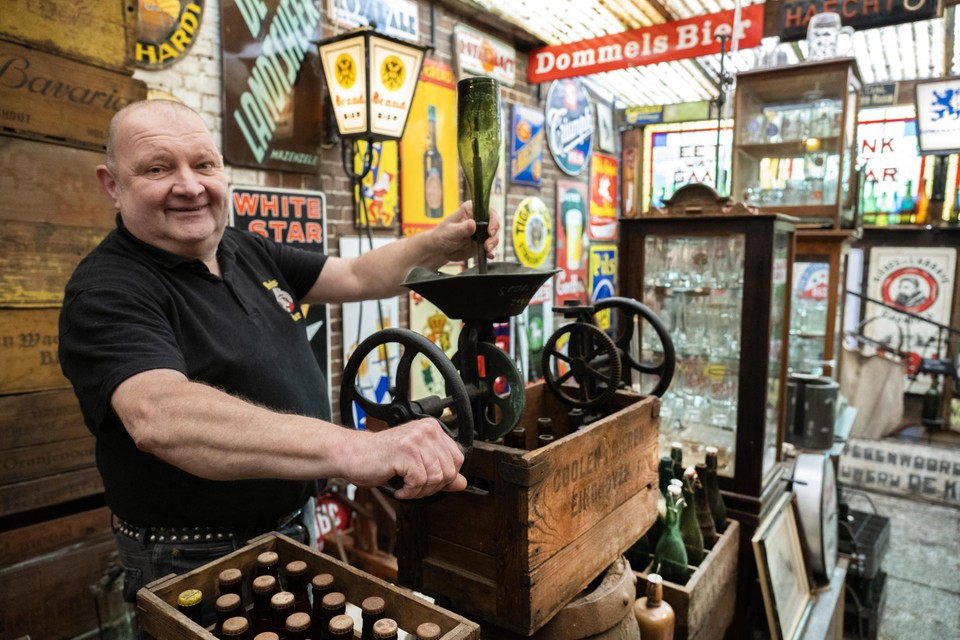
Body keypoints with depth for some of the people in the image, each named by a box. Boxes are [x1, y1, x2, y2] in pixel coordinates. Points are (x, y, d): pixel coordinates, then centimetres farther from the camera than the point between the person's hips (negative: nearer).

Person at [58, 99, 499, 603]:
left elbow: (356, 277, 3)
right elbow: (159, 416, -40)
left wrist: (441, 244, -16)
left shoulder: (248, 250, 2)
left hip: (294, 525, 7)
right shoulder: (106, 292, -22)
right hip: (194, 566, -7)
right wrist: (354, 448, -53)